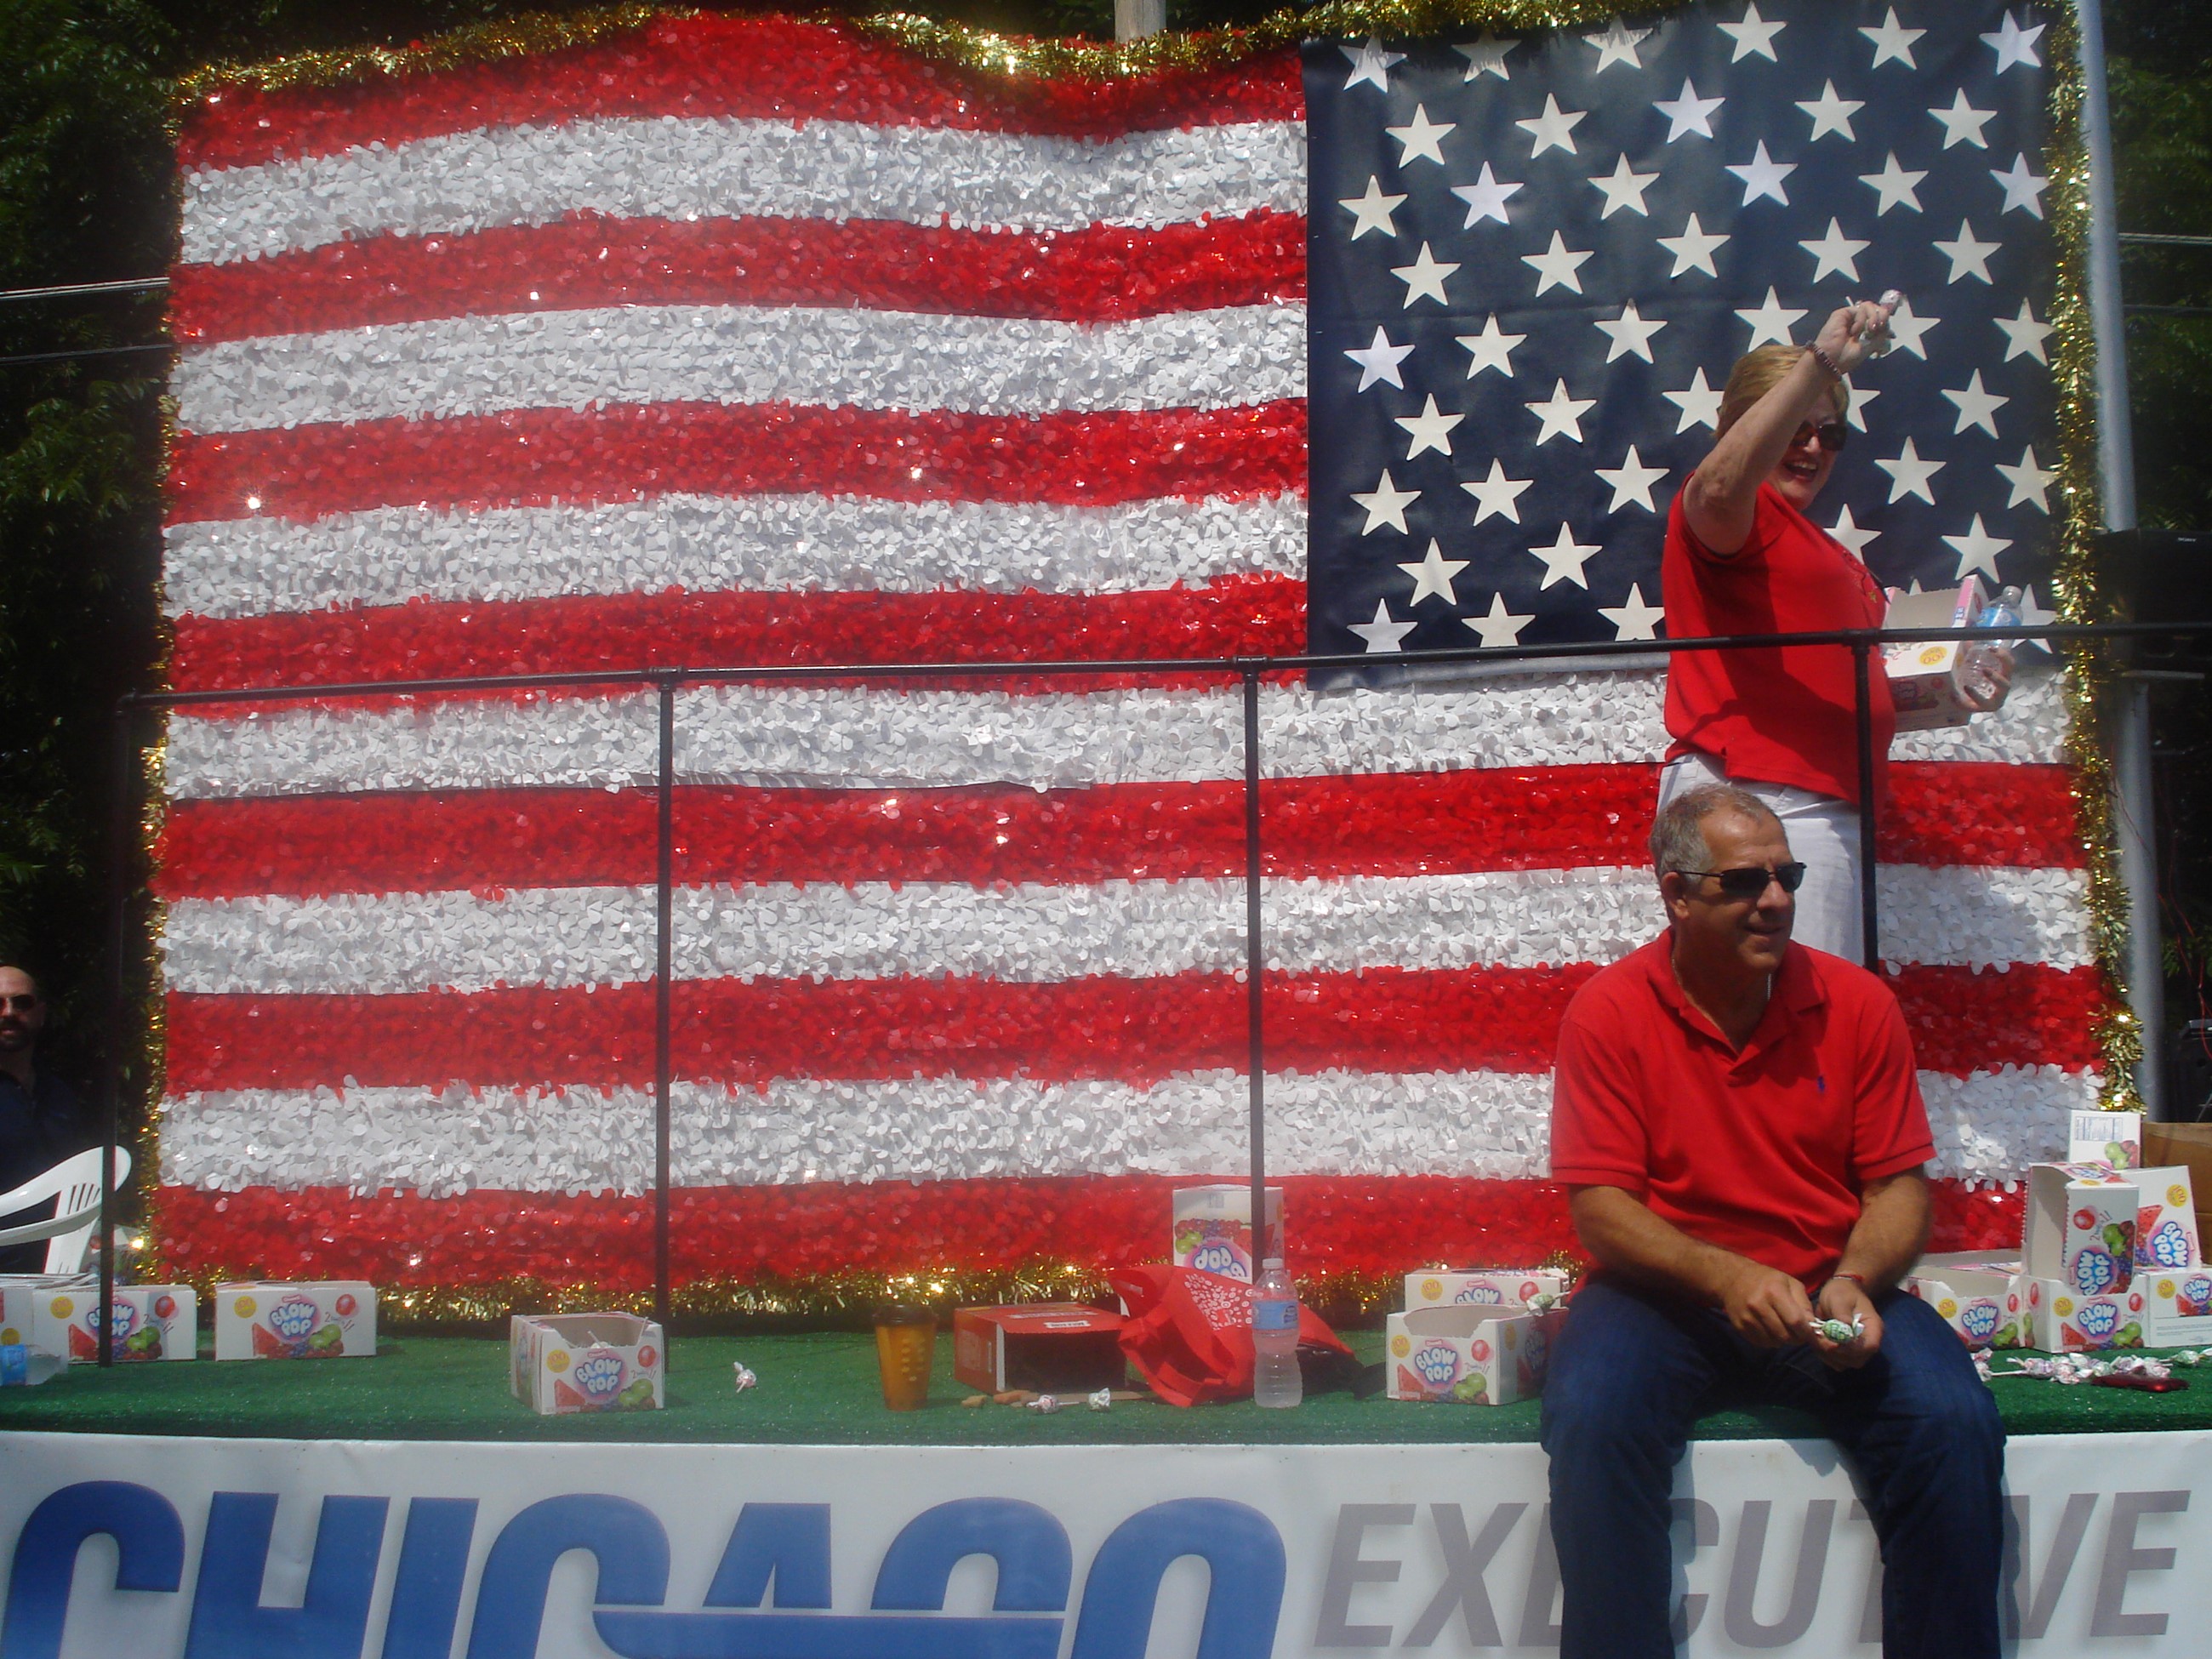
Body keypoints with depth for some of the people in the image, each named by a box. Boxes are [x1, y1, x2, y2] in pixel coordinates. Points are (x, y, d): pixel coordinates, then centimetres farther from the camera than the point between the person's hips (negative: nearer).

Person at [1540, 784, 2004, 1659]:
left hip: (1830, 1297, 2)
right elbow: (1598, 1206, -8)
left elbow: (1899, 1184, 4)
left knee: (1951, 1421, -25)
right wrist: (1726, 1278, -23)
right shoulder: (1608, 1012, -4)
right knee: (1593, 1419, -31)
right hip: (1666, 1293, -1)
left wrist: (1855, 1282, -17)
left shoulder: (1857, 1003, 2)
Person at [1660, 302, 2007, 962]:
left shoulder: (1834, 555, 31)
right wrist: (1819, 364, -26)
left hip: (1830, 804, 9)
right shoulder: (1738, 513, 3)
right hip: (1758, 800, -9)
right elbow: (1721, 485, -24)